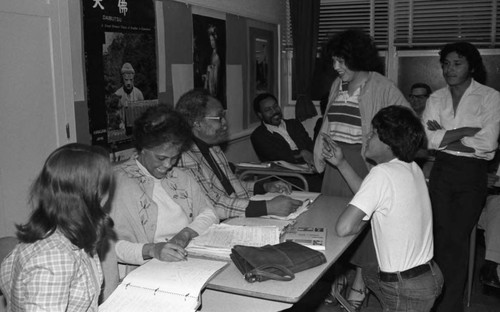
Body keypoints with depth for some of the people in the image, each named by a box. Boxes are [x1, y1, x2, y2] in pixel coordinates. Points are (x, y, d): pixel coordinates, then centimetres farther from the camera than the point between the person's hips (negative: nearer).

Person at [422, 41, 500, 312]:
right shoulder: (436, 98, 6)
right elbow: (428, 139, -6)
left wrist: (444, 136, -8)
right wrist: (466, 131, -13)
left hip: (472, 175, -3)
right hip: (442, 172, 3)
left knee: (457, 239, 2)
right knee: (442, 236, 5)